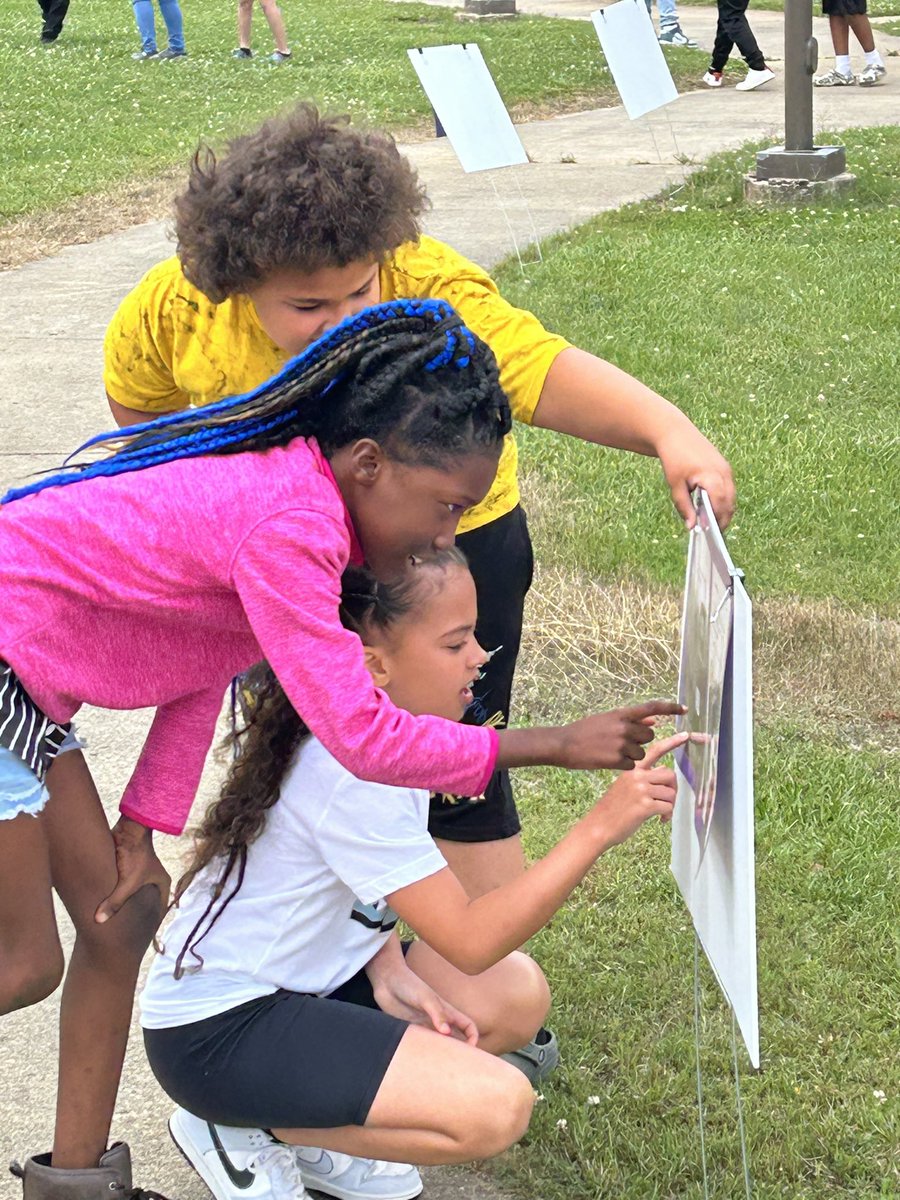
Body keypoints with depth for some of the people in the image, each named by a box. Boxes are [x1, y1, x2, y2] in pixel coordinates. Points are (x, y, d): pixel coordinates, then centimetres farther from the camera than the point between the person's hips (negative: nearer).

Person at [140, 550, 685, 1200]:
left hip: (300, 979, 10)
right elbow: (471, 941, -28)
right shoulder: (349, 773, -28)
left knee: (518, 995, 3)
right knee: (497, 1107, -22)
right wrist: (599, 828, -33)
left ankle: (316, 1128, 8)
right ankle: (242, 1132, -5)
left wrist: (390, 973, -11)